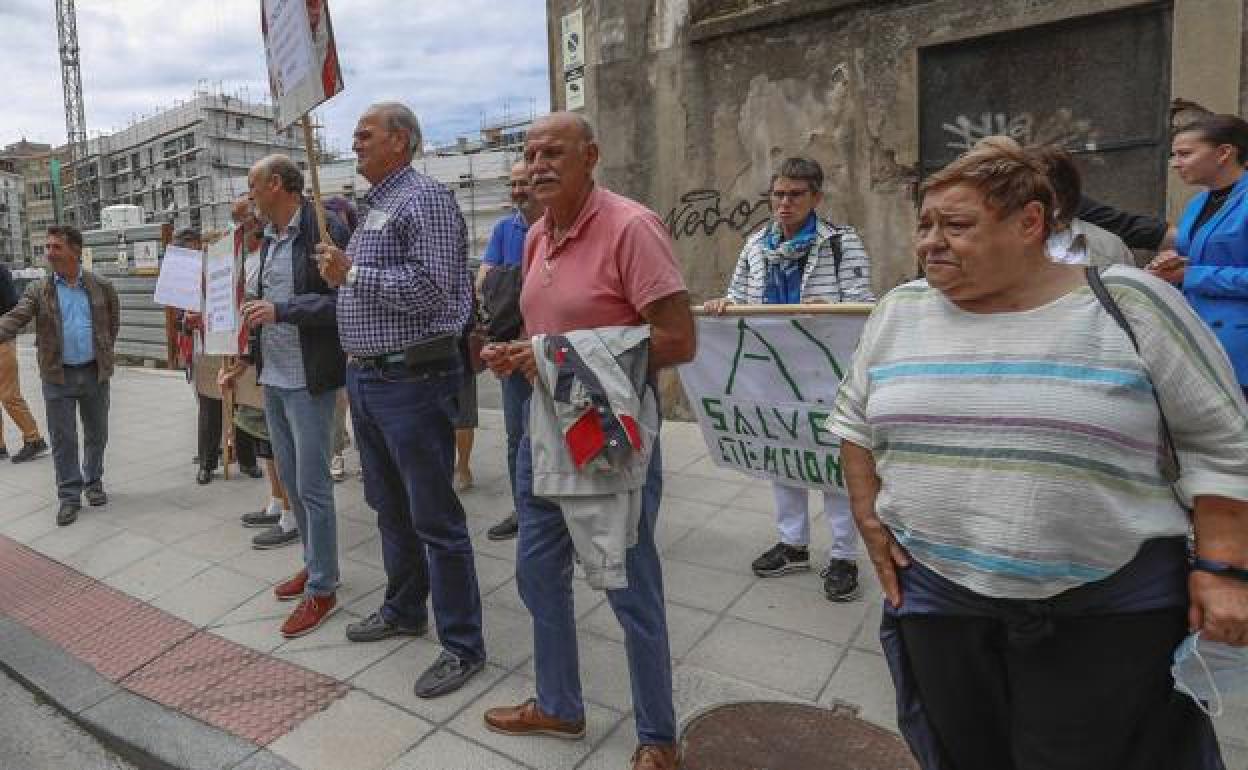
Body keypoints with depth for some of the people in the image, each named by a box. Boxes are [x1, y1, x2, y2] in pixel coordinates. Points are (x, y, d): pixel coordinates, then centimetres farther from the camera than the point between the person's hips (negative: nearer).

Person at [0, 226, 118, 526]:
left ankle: (93, 482, 31)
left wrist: (104, 350, 8)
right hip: (58, 376, -1)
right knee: (63, 438, 3)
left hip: (95, 373, 1)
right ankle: (69, 496, 13)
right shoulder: (38, 290, -1)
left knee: (97, 434, 13)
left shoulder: (102, 287, 1)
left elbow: (113, 321, 12)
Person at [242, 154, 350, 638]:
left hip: (308, 380, -9)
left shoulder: (324, 229, -13)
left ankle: (322, 589, 11)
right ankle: (314, 565, 32)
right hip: (273, 377, 9)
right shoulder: (270, 237, 13)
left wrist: (279, 311, -22)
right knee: (290, 480, 16)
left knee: (312, 486, -2)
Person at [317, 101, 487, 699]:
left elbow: (430, 290, -23)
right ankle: (404, 609, 38)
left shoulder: (425, 200, -12)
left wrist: (351, 273, -15)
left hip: (412, 378, -10)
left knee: (434, 518, -3)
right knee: (389, 507, 20)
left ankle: (463, 646, 10)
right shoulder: (374, 207, 18)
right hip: (366, 376, 10)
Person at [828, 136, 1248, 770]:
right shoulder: (899, 313, 2)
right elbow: (854, 420, 11)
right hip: (936, 595, 4)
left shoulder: (1125, 304, -7)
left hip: (1110, 610, -3)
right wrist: (869, 521, 4)